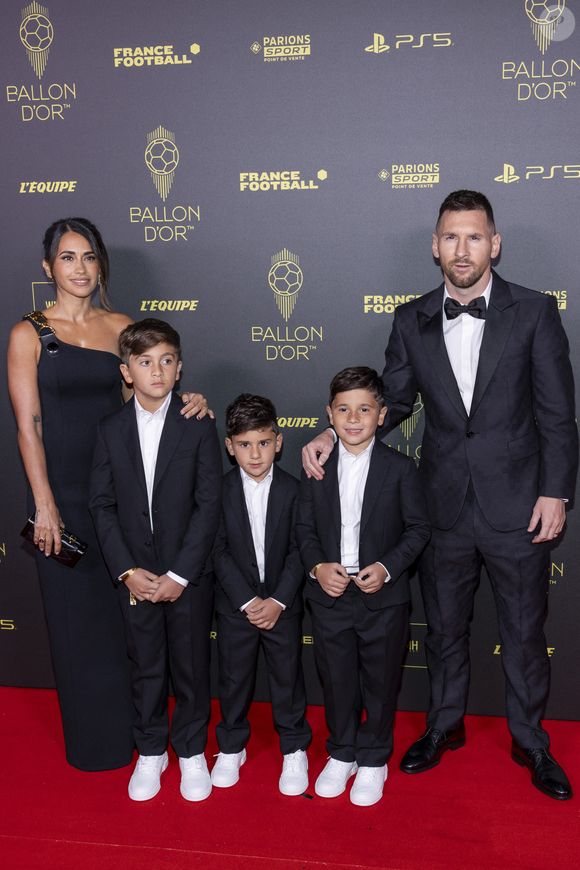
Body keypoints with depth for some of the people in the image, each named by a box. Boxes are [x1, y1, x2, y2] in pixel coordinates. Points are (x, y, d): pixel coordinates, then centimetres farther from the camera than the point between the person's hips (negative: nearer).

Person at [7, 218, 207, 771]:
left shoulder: (120, 326, 7)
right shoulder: (28, 334, -3)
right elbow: (28, 426, -7)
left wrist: (188, 401, -9)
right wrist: (44, 505, -12)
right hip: (63, 492, -3)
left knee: (126, 611, 10)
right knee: (76, 616, 8)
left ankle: (131, 725, 28)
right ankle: (91, 739, 25)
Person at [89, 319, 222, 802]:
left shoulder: (199, 426, -7)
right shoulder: (111, 429, 0)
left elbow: (209, 505, -9)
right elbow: (102, 505, 0)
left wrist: (179, 575, -13)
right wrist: (127, 571, -9)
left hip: (189, 576, -2)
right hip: (135, 576, 2)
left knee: (191, 667, 10)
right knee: (145, 668, 14)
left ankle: (192, 752, 30)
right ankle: (151, 752, 33)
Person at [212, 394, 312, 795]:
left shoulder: (293, 489, -7)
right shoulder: (220, 490, -8)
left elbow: (298, 551, -7)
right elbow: (219, 551, -9)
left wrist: (277, 601, -15)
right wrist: (247, 601, -14)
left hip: (282, 605, 0)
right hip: (235, 605, 1)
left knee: (288, 678, 11)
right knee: (234, 678, 13)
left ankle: (294, 750, 30)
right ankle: (231, 747, 33)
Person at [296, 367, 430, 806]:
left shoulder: (400, 468, -6)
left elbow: (418, 528, -4)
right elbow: (305, 528, 5)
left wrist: (387, 567, -16)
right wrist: (318, 567, -11)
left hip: (383, 597, -2)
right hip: (330, 595, 2)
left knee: (381, 682, 12)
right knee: (337, 680, 14)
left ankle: (374, 760, 32)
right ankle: (341, 755, 35)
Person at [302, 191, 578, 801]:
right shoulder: (412, 321, 1)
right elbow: (392, 402, 9)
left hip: (516, 506, -2)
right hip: (444, 506, 2)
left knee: (524, 634, 12)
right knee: (444, 629, 18)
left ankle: (530, 741, 34)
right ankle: (444, 726, 39)